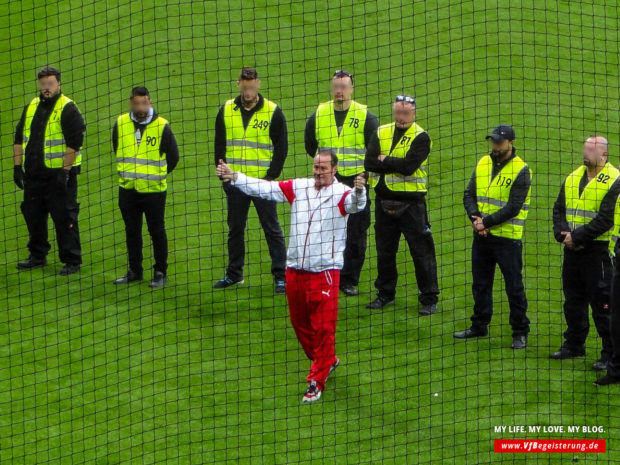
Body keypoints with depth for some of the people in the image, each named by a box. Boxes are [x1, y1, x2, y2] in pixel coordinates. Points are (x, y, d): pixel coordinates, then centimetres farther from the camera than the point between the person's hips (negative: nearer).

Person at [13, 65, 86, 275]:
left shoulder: (68, 109, -8)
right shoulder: (31, 107, 13)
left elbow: (74, 142, -13)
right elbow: (19, 138, 18)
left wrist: (65, 170, -17)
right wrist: (17, 165, 10)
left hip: (59, 174, -7)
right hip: (33, 175, 7)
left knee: (64, 218, -5)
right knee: (33, 215, 12)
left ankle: (71, 261, 2)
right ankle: (38, 256, 27)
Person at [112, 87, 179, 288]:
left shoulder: (161, 126, -9)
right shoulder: (121, 124, 1)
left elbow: (173, 157, 1)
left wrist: (157, 175, 8)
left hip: (153, 190, -4)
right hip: (127, 189, 4)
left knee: (157, 232, 3)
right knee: (132, 232, 12)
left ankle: (160, 272, 13)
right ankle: (135, 271, 23)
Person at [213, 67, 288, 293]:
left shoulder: (273, 112, -4)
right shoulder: (226, 111, 5)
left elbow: (281, 147, -2)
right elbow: (219, 145, 11)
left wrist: (271, 176, -8)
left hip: (262, 181, -3)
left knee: (272, 228, -1)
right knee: (235, 229, 12)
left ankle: (280, 276, 2)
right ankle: (234, 273, 23)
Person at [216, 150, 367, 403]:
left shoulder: (340, 193, -7)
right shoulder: (299, 188, 7)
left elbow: (355, 204, -28)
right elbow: (265, 188, 4)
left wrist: (359, 191, -51)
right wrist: (234, 178, -6)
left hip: (325, 271, -5)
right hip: (295, 269, 6)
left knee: (323, 327, -4)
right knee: (300, 324, 16)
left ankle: (317, 381, 5)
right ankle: (327, 361, 37)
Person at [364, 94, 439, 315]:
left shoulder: (420, 137, -6)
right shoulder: (381, 133, 8)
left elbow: (409, 165, -20)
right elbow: (369, 163, -5)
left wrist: (385, 160, -7)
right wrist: (397, 164, -14)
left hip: (411, 203, -5)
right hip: (384, 201, 5)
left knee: (421, 251, -1)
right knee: (384, 251, 14)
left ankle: (429, 298, 5)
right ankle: (385, 294, 28)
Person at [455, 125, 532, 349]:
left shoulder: (521, 171, -10)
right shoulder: (483, 164, 9)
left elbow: (513, 208, -16)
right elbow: (469, 195, 5)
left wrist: (486, 222, -19)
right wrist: (476, 219, -12)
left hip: (507, 238, -6)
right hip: (482, 237, 6)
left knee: (514, 286, -1)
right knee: (480, 283, 15)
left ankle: (520, 332, 7)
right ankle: (480, 326, 28)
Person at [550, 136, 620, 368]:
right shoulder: (573, 178, 12)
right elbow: (559, 209, 12)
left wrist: (577, 236, -17)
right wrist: (562, 234, -7)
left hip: (599, 250, -7)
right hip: (573, 249, 7)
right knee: (573, 299, 16)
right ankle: (574, 344, 30)